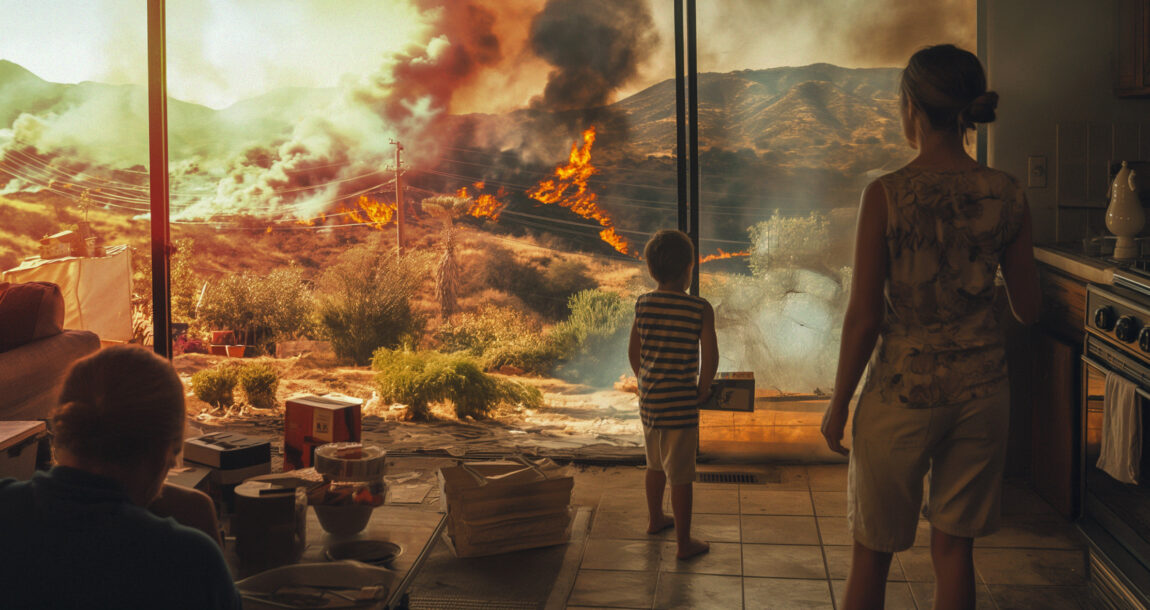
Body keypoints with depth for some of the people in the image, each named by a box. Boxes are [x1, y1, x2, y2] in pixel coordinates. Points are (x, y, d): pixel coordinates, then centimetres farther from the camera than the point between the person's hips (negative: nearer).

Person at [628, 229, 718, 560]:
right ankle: (684, 542, 12)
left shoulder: (643, 305, 0)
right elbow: (710, 357, -15)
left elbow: (633, 351, 8)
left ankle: (655, 519, 44)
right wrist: (702, 390, 0)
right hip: (681, 403, -5)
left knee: (656, 464, 25)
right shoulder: (700, 309, -13)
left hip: (649, 399, 5)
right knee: (680, 475, 3)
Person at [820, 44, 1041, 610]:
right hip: (980, 387, 3)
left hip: (903, 388, -3)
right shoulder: (1007, 195, -4)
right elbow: (1027, 308, 4)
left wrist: (839, 403, -1)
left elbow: (864, 316, -13)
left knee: (872, 550, 14)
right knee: (953, 547, 16)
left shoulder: (886, 195, -14)